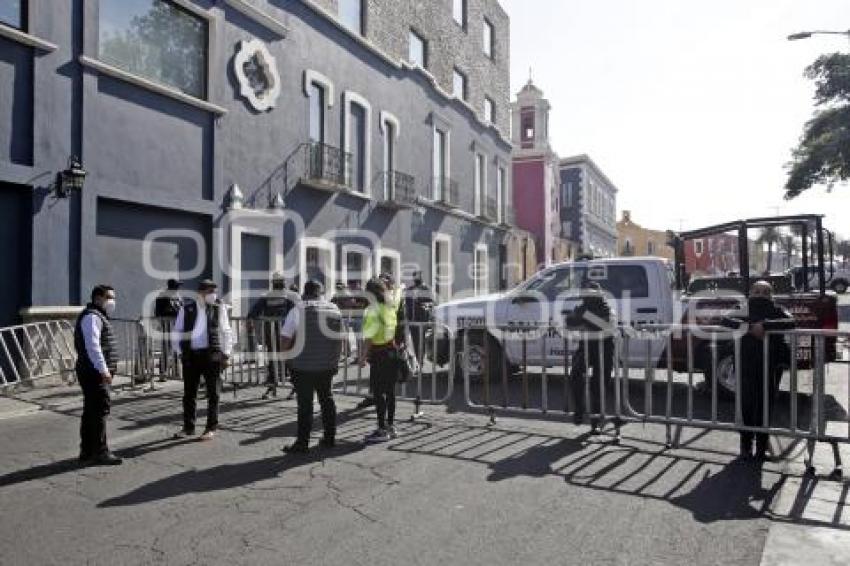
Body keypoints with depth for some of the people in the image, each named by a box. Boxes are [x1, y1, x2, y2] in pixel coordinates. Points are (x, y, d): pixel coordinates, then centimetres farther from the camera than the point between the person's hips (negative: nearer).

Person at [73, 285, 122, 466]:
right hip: (95, 373, -11)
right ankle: (99, 453, -4)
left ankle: (87, 452, 22)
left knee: (91, 412, 14)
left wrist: (106, 369, 23)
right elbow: (93, 346, -22)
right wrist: (104, 370, -25)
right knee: (99, 411, -8)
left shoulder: (99, 316, 21)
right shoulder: (92, 317, -13)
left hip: (96, 373, 11)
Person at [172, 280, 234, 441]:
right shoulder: (187, 308, 2)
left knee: (213, 393, 2)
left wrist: (226, 354, 1)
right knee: (189, 393, 9)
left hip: (211, 354, -1)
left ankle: (211, 428, 13)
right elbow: (177, 331, 11)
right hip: (190, 355, 2)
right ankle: (188, 427, 23)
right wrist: (179, 351, 4)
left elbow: (226, 332, 5)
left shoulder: (219, 308, 0)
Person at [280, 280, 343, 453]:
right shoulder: (334, 309, 5)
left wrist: (285, 355, 5)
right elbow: (340, 338, 12)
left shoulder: (298, 309, -9)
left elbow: (285, 339, -13)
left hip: (304, 366, -4)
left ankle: (302, 443, 7)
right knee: (327, 399, 15)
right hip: (328, 365, 4)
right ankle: (329, 438, 22)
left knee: (305, 404, 1)